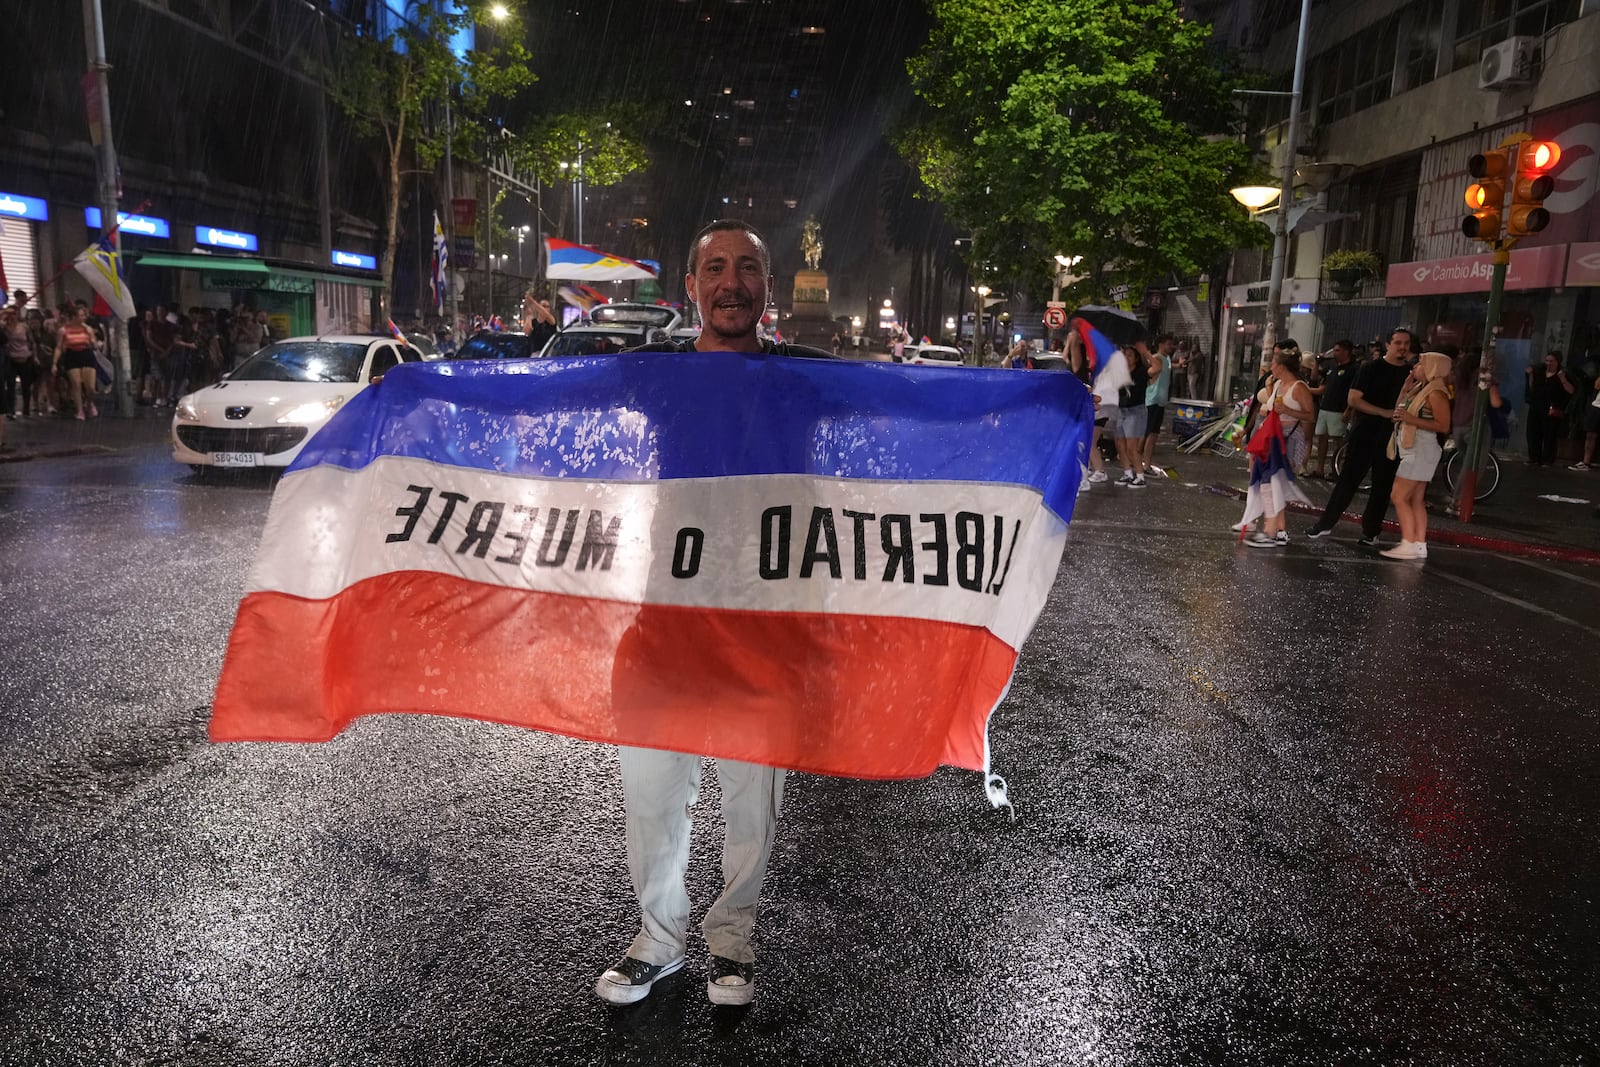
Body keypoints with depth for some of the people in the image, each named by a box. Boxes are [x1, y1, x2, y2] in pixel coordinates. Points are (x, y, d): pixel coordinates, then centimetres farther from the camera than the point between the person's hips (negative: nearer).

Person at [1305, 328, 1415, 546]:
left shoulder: (1410, 374, 9)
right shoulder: (1371, 369, -1)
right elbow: (1354, 400, -8)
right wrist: (1384, 412, -16)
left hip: (1392, 438, 3)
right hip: (1364, 434, -3)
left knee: (1383, 485, 5)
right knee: (1348, 479, -3)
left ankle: (1370, 530, 14)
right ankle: (1325, 523, 4)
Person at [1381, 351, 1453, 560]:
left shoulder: (1436, 392, -15)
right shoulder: (1421, 388, 14)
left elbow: (1444, 426, -21)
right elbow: (1402, 409, 9)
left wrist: (1411, 419, -27)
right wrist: (1408, 384, 8)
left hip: (1420, 451, -10)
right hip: (1412, 450, 10)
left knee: (1400, 497, -11)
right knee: (1415, 500, 9)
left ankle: (1409, 545, -11)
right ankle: (1420, 545, 10)